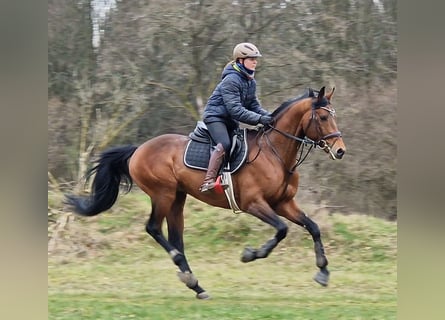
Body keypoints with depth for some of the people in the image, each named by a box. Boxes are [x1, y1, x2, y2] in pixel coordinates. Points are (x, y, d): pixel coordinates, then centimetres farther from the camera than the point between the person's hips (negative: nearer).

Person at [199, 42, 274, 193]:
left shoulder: (251, 82, 8)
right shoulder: (231, 80, -21)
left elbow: (254, 105, 10)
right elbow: (235, 110, -26)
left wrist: (267, 115, -9)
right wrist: (259, 119, -29)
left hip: (230, 120, 10)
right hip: (215, 116, -10)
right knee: (225, 144, -29)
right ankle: (208, 181, -35)